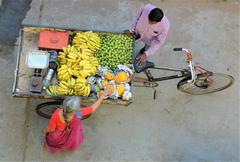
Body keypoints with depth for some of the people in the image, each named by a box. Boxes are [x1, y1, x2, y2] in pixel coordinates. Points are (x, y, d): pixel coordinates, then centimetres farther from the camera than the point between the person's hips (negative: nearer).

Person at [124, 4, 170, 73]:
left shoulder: (165, 26, -44)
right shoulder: (146, 8, -39)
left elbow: (158, 42, -27)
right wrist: (131, 30, -7)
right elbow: (138, 17, -15)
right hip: (139, 31, 3)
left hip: (150, 40, -3)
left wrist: (146, 54, -31)